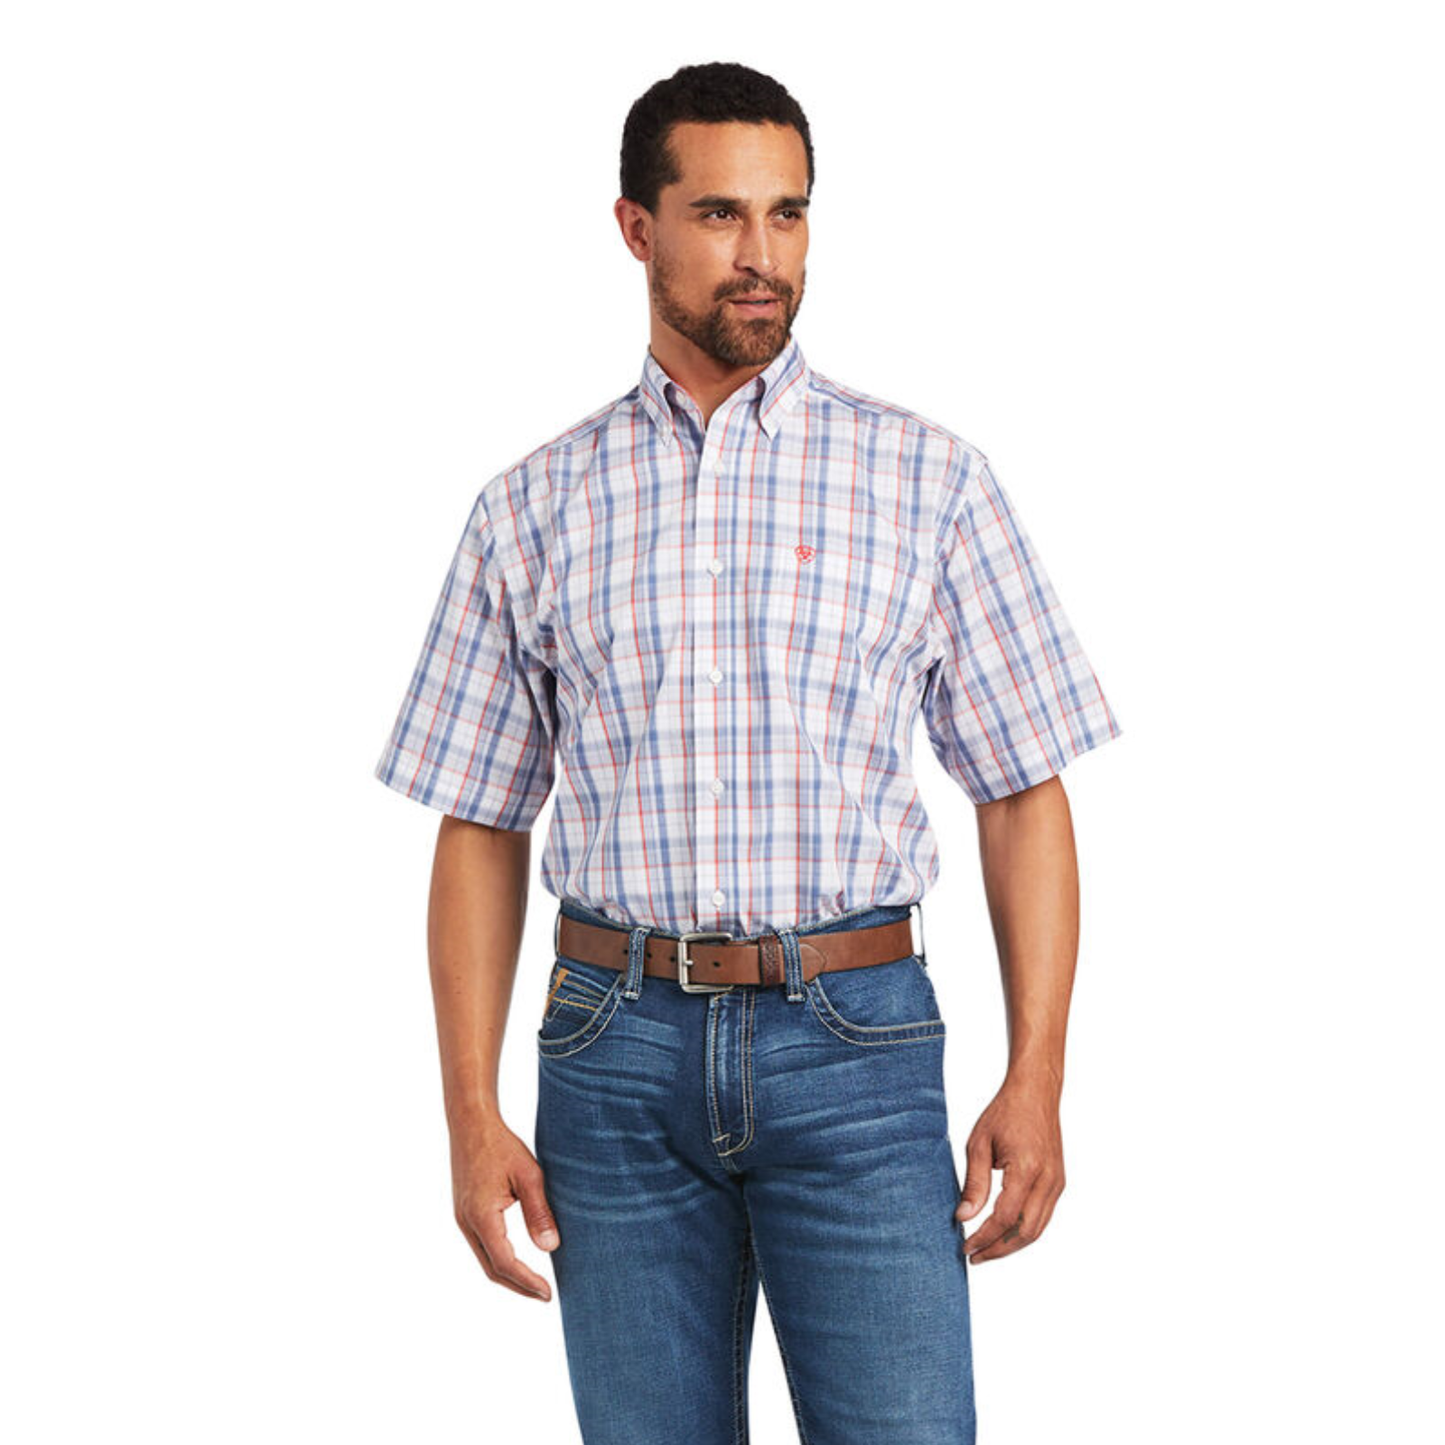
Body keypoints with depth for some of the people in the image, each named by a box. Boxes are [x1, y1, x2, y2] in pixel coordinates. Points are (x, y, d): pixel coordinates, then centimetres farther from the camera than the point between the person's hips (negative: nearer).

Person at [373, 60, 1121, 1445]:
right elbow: (481, 826, 9)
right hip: (615, 1043, 1)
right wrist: (470, 1117, 2)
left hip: (854, 1039, -1)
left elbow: (1022, 795, 4)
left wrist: (1036, 1082, -5)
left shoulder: (929, 480, 4)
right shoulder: (533, 509, 7)